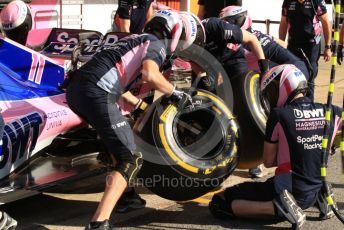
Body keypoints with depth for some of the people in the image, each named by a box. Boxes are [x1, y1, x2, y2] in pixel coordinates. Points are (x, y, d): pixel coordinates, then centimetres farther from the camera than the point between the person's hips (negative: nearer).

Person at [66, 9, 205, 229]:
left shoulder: (135, 39, 33)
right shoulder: (157, 44, 8)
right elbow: (150, 74, -14)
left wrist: (140, 104, 48)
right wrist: (174, 92, 2)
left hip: (76, 88, 9)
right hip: (96, 93, -9)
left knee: (120, 140, 31)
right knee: (131, 159, -7)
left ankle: (122, 195, 38)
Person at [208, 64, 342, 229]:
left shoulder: (279, 114, -12)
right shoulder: (331, 112, -1)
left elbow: (268, 162, -5)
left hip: (286, 189, -6)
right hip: (315, 191, 6)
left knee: (218, 204, -2)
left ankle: (278, 207, -16)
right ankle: (317, 199, 12)